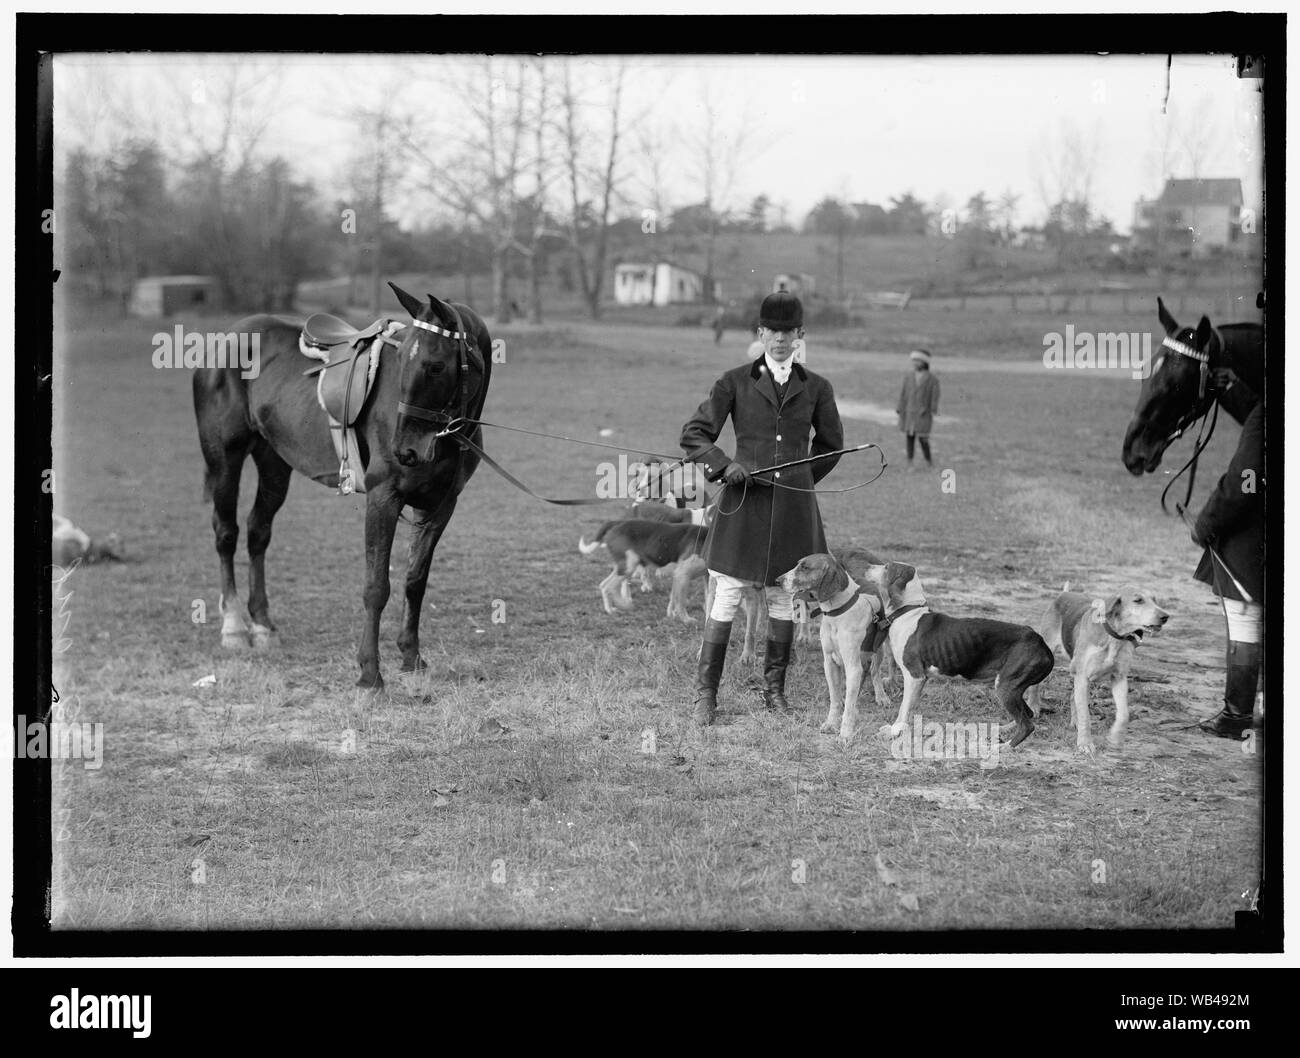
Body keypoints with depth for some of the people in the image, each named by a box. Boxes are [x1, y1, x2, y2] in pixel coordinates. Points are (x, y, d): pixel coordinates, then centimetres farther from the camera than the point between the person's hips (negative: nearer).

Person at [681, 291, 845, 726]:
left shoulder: (815, 388, 6)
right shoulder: (736, 382, 1)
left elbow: (831, 444, 20)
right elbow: (693, 435, 3)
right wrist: (725, 465, -11)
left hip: (793, 507, 2)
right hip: (743, 502, -2)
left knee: (784, 598, 7)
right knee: (727, 597, -3)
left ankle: (774, 687, 20)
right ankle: (705, 694, 2)